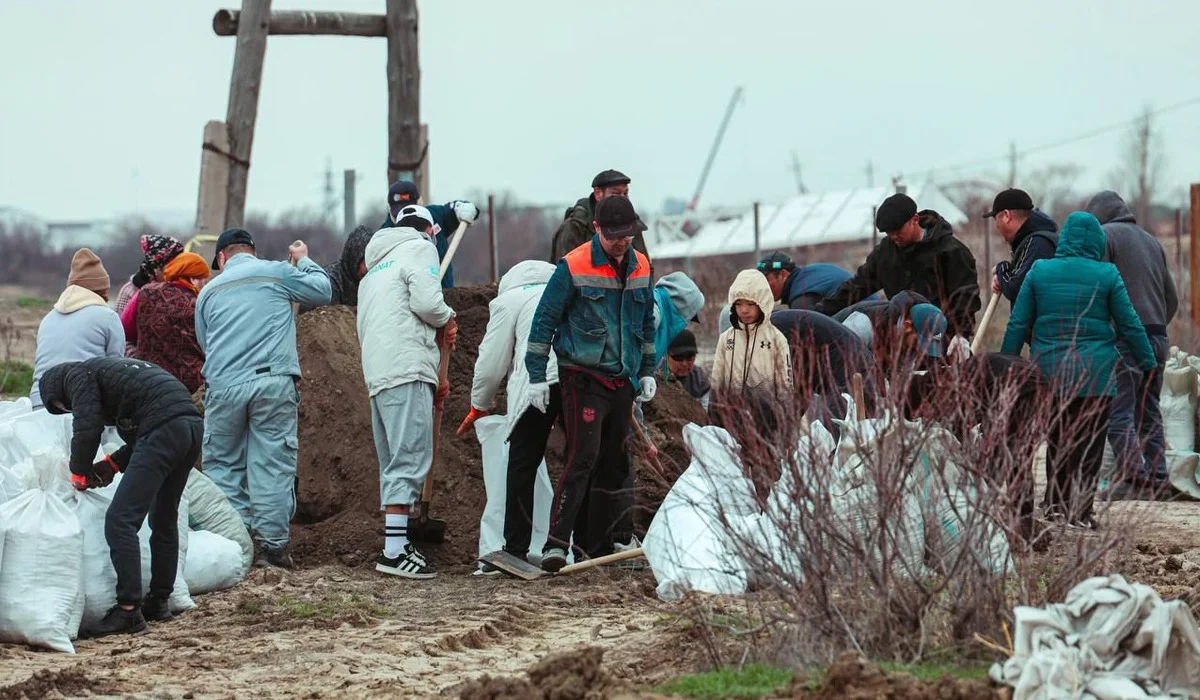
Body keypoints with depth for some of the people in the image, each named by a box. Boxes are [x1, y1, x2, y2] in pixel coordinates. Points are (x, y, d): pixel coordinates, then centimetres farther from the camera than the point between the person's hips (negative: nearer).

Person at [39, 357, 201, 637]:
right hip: (193, 424, 9)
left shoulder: (78, 376, 8)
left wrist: (79, 474, 11)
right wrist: (113, 464, 25)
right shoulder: (111, 367, 34)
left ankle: (128, 610, -12)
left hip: (163, 432, -9)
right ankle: (159, 601, 31)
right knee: (164, 518, 23)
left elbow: (87, 429, -4)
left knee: (121, 521, -8)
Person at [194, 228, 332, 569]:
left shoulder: (209, 291, 17)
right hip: (273, 381, -2)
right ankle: (274, 545, -3)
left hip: (223, 386, 2)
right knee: (272, 464, 0)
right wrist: (304, 260, 35)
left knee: (223, 465, 8)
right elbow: (322, 290, 19)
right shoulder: (277, 273, 7)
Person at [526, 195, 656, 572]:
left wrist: (647, 371, 20)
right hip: (583, 378, -6)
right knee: (584, 457, -19)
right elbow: (544, 320, -5)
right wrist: (537, 377, -6)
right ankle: (556, 543, -23)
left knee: (614, 465, 9)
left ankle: (598, 545, 18)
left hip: (622, 381, 6)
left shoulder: (640, 268, 9)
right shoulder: (574, 267, -10)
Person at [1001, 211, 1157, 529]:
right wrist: (1149, 364, 12)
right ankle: (1079, 511, 1)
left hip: (1048, 370, 3)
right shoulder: (1106, 275, -5)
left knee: (1057, 440, 15)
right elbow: (1130, 325, 0)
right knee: (1089, 444, 3)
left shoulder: (1039, 271, 1)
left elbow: (1018, 324, 2)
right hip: (1095, 373, -3)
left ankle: (1056, 503, 16)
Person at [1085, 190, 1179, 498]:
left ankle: (1134, 476, -18)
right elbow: (1172, 299, 22)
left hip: (1125, 337, -7)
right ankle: (1159, 479, 7)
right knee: (1149, 412, 11)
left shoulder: (1104, 235, 0)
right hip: (1158, 338, 7)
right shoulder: (1150, 241, 22)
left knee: (1118, 414, -8)